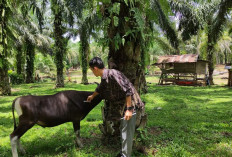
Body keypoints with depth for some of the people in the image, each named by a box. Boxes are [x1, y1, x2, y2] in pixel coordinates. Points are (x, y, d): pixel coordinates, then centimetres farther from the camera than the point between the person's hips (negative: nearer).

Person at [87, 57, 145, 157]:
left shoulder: (112, 74, -24)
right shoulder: (104, 78, 5)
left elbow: (127, 90, -27)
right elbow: (100, 89, 28)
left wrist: (129, 109, -28)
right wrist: (92, 96, 46)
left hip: (129, 104, -9)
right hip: (122, 105, 9)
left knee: (127, 132, -4)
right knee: (123, 129, 19)